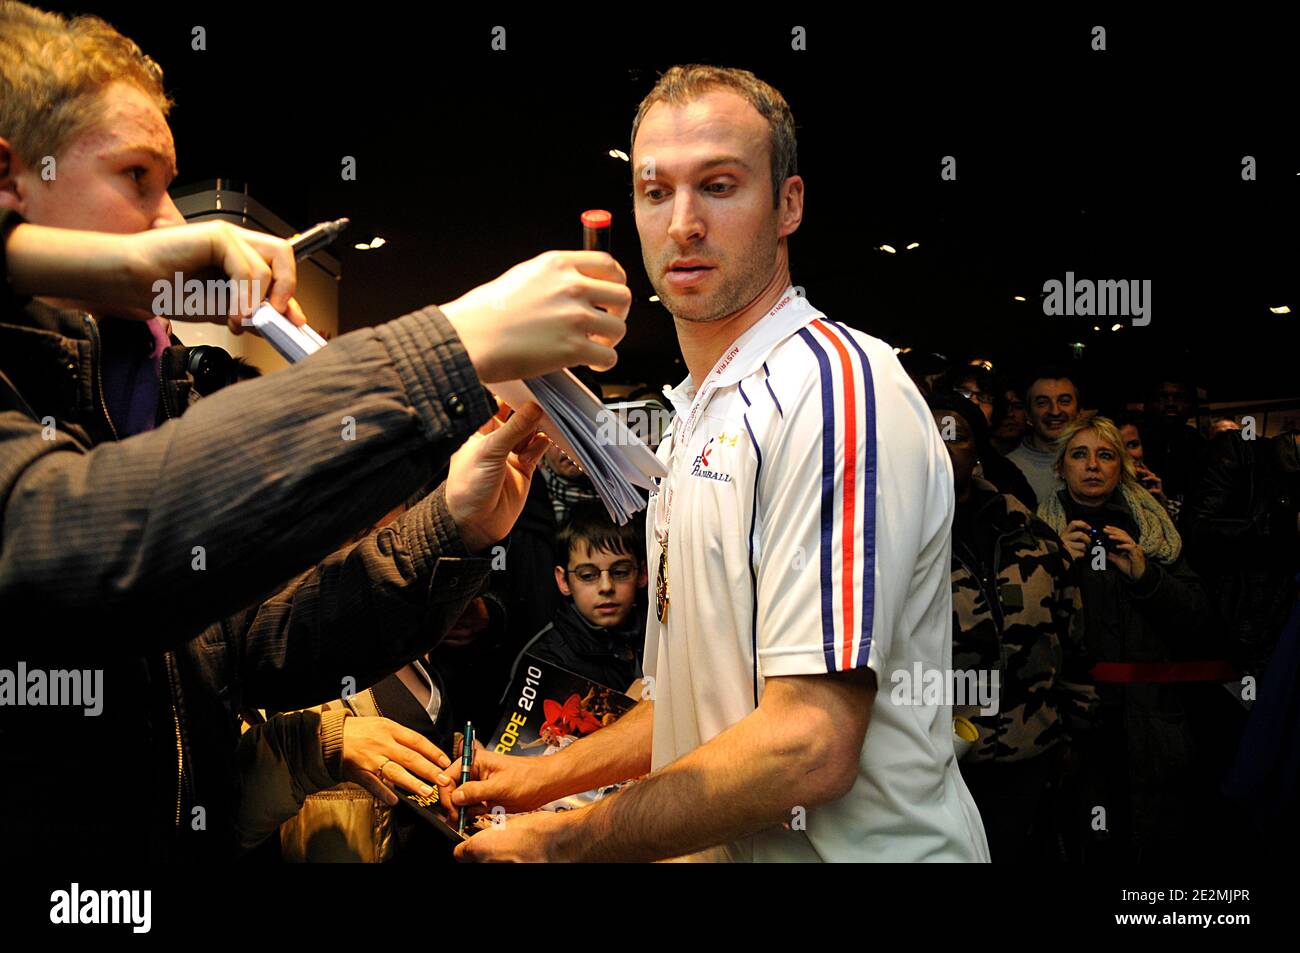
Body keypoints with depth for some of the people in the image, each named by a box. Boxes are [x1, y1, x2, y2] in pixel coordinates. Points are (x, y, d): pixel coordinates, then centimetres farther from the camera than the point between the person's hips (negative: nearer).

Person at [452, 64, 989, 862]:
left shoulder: (834, 385, -19)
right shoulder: (703, 417, 12)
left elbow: (809, 747, -25)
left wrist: (563, 840, -16)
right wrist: (546, 776, 15)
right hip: (721, 851, 8)